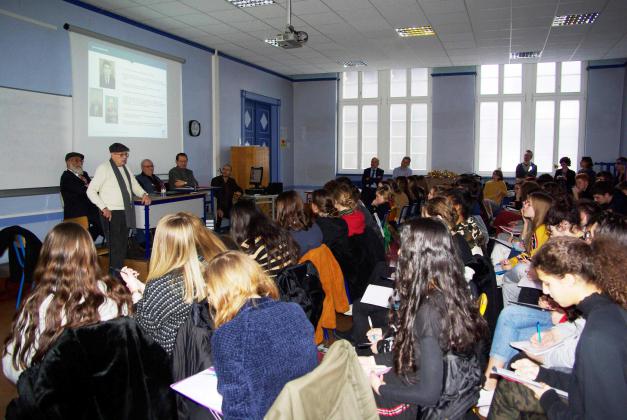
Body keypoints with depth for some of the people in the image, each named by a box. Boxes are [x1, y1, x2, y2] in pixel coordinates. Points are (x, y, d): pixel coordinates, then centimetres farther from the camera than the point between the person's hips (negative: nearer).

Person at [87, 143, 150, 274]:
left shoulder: (125, 168, 13)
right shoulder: (104, 168, -7)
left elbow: (135, 186, 21)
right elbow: (91, 191, -9)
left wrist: (144, 194, -1)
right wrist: (104, 208, -17)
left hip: (126, 212, 7)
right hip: (111, 214, -7)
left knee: (123, 245, 14)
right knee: (115, 246, -7)